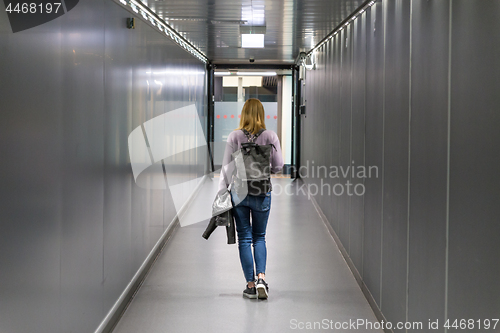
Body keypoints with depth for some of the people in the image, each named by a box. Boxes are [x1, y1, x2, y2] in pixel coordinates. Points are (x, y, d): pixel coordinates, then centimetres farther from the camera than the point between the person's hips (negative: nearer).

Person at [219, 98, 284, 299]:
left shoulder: (234, 136, -5)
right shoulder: (271, 137, -4)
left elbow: (226, 167, -4)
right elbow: (278, 166, -1)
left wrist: (222, 192, 1)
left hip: (238, 192, -1)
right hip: (262, 193, 1)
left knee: (244, 238, 8)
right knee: (259, 237, 14)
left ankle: (251, 284, 10)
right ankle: (261, 278, -4)